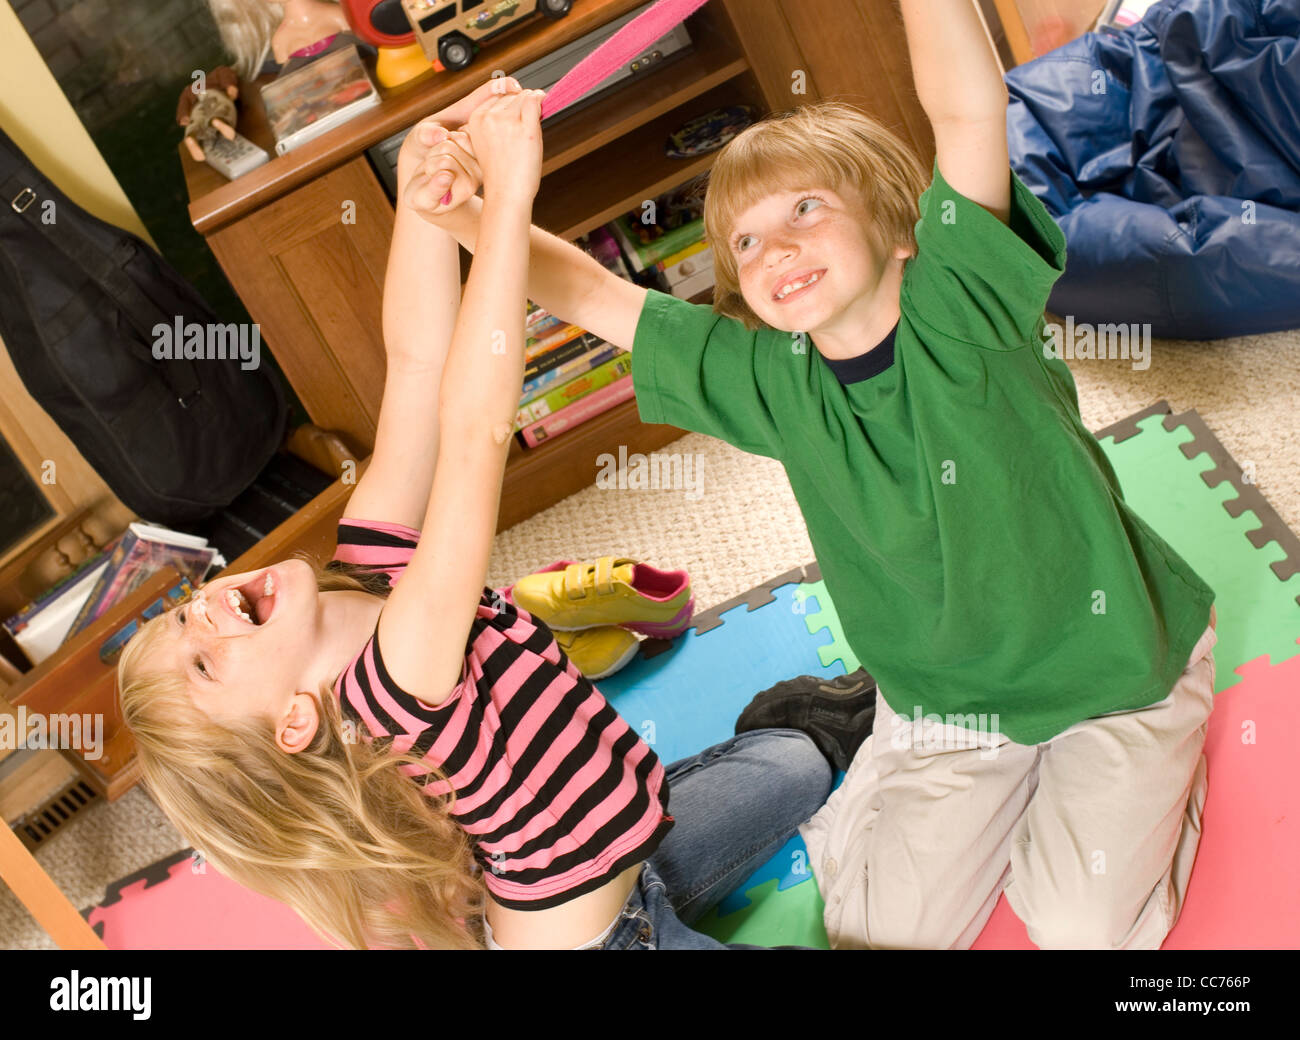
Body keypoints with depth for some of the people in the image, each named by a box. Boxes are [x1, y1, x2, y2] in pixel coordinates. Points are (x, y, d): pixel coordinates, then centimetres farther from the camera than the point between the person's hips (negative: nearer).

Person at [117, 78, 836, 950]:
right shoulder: (390, 680, -39)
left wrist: (423, 180, -33)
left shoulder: (362, 568, -17)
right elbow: (474, 439, -50)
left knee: (793, 765, 23)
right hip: (601, 934, -8)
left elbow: (416, 364, -22)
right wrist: (508, 194, -48)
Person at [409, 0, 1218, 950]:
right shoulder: (767, 378, -11)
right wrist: (475, 219, -25)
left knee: (1084, 928, -10)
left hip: (1113, 656, -3)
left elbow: (968, 109, -39)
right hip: (947, 704, 4)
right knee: (880, 928, -1)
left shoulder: (961, 308, -22)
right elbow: (596, 294, -10)